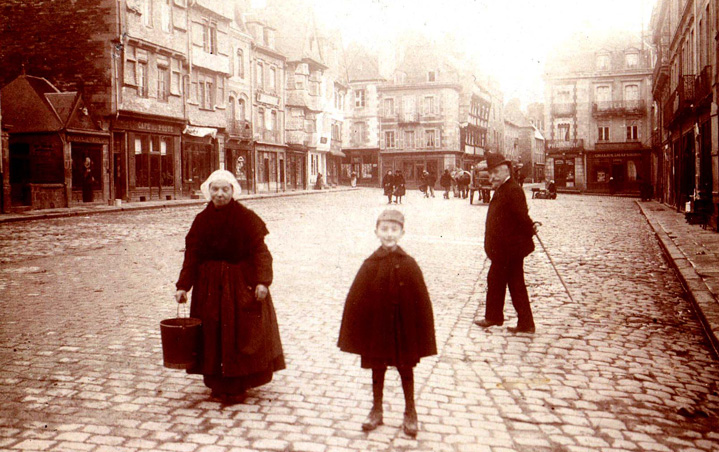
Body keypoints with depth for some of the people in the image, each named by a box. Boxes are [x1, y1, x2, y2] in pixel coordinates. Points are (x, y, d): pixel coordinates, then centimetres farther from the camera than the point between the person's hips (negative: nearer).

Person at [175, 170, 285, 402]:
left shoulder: (246, 218, -6)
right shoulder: (202, 220, 4)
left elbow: (259, 251, -10)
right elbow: (192, 255, 3)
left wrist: (262, 281, -21)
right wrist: (183, 286, -5)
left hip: (241, 283, -3)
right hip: (209, 285, 3)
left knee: (240, 334, 1)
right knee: (212, 334, 6)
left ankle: (237, 386, 12)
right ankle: (218, 383, 19)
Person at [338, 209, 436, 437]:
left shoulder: (409, 265, -8)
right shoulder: (370, 265, -8)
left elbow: (421, 302, -5)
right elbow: (356, 300, -3)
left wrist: (422, 338, -5)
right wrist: (356, 333, -5)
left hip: (403, 328, 0)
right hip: (376, 327, 1)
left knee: (406, 368, 13)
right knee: (377, 368, 15)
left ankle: (410, 412, 31)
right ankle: (376, 410, 32)